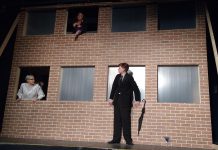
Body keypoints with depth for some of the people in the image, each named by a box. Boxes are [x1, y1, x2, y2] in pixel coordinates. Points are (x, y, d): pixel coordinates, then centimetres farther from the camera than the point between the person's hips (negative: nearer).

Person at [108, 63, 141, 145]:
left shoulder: (129, 77, -6)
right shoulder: (117, 77, 9)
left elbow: (136, 89, -6)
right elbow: (114, 88, 12)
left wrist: (137, 100, -7)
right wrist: (111, 98, 8)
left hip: (125, 102, -5)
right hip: (117, 101, 5)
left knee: (126, 120, -2)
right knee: (117, 120, 6)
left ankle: (128, 140, 5)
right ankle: (116, 139, 12)